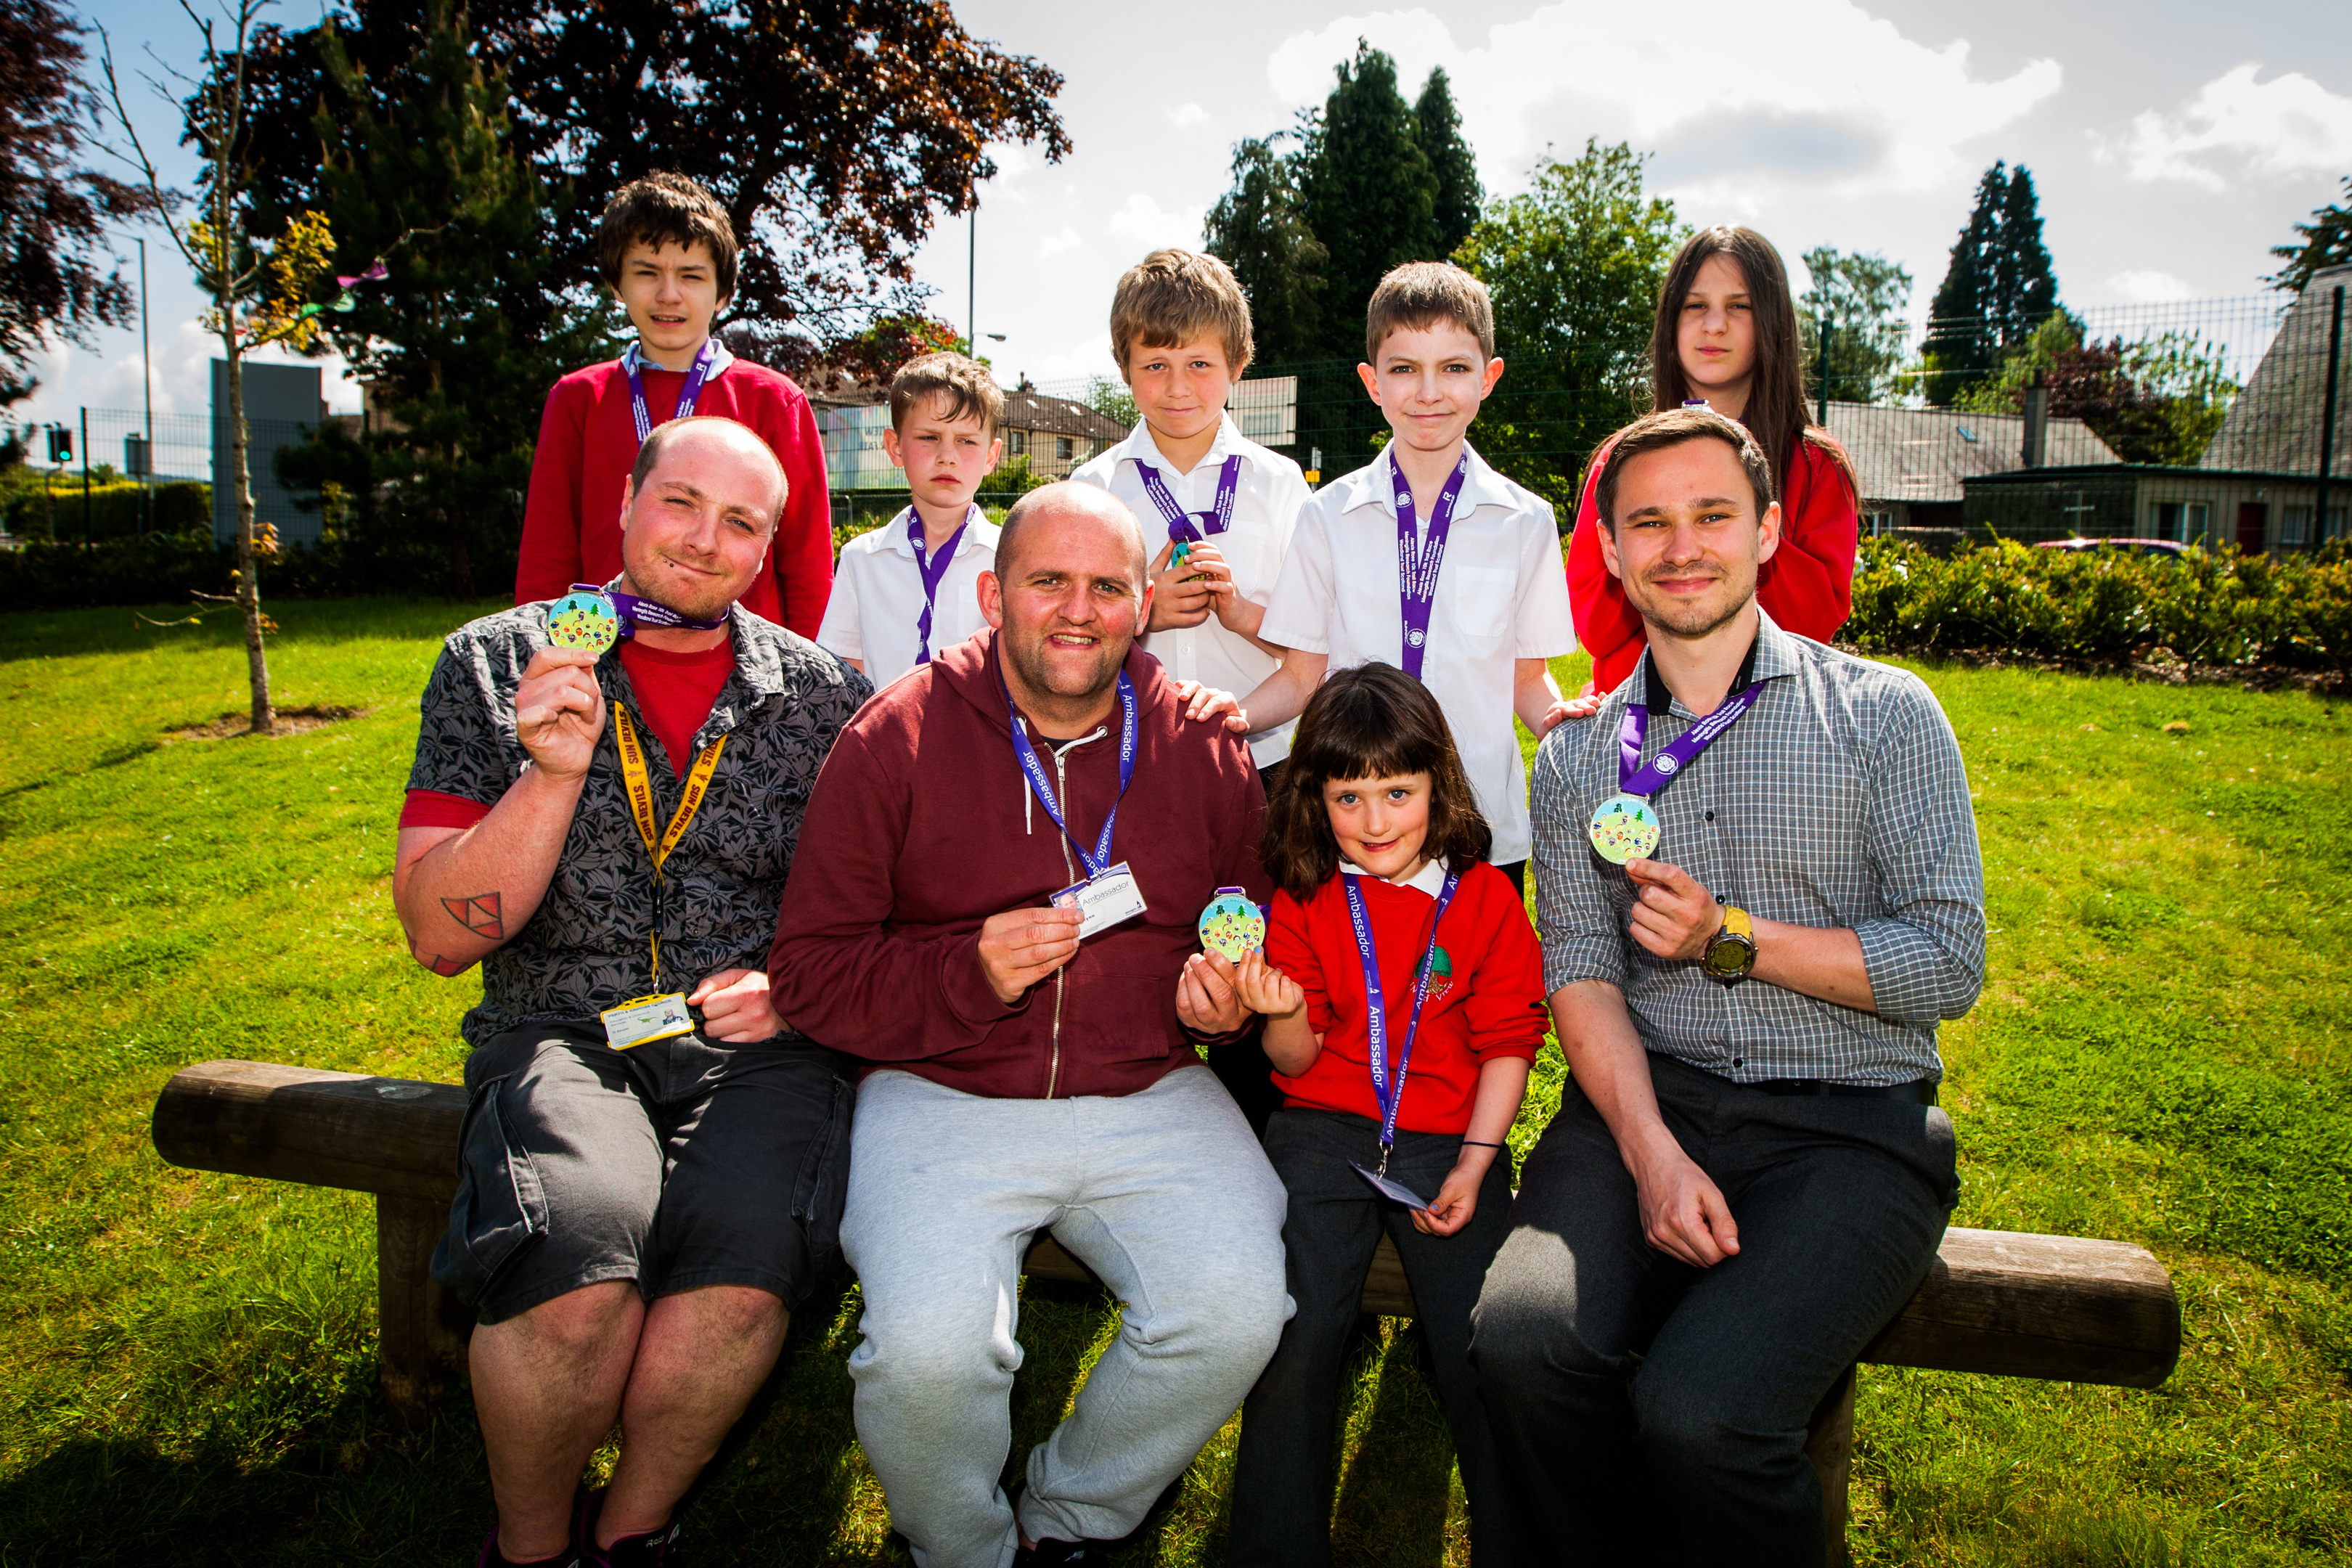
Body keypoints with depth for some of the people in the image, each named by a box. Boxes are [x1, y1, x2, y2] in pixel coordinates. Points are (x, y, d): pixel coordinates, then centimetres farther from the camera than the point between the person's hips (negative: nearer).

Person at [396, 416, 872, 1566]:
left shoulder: (823, 696, 7)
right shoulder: (496, 666, 5)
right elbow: (439, 935, -1)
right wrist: (555, 773, -15)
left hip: (754, 1043, 1)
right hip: (561, 1031, 0)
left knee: (744, 1266, -30)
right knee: (576, 1255, -31)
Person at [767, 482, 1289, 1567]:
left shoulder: (1205, 747, 6)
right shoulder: (896, 739, -3)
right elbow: (809, 971, -3)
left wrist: (1225, 998, -4)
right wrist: (970, 975, -18)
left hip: (1150, 1097, 3)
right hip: (944, 1099, -2)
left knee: (1238, 1317, -19)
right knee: (927, 1351, -26)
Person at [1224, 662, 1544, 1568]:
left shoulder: (1485, 897, 6)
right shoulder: (1303, 900, 7)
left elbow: (1506, 1046, 6)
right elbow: (1295, 1062, 8)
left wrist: (1472, 1165, -6)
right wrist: (1285, 1015, -15)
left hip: (1450, 1138, 0)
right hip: (1324, 1132, 1)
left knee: (1483, 1352, -18)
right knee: (1293, 1343, -18)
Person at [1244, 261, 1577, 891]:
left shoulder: (1526, 522, 3)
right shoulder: (1329, 517, 3)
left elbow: (1527, 676, 8)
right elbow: (1303, 676, 5)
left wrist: (1557, 715, -14)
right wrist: (1226, 714, -14)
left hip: (1486, 832, 0)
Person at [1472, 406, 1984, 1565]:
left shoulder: (1885, 715, 5)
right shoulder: (1578, 757, 13)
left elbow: (1950, 965, -1)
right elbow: (1581, 976, 2)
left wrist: (1734, 937, -10)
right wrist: (1651, 1153, -14)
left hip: (1847, 1123, -2)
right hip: (1642, 1100, 3)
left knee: (1701, 1405, -27)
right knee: (1525, 1341, -26)